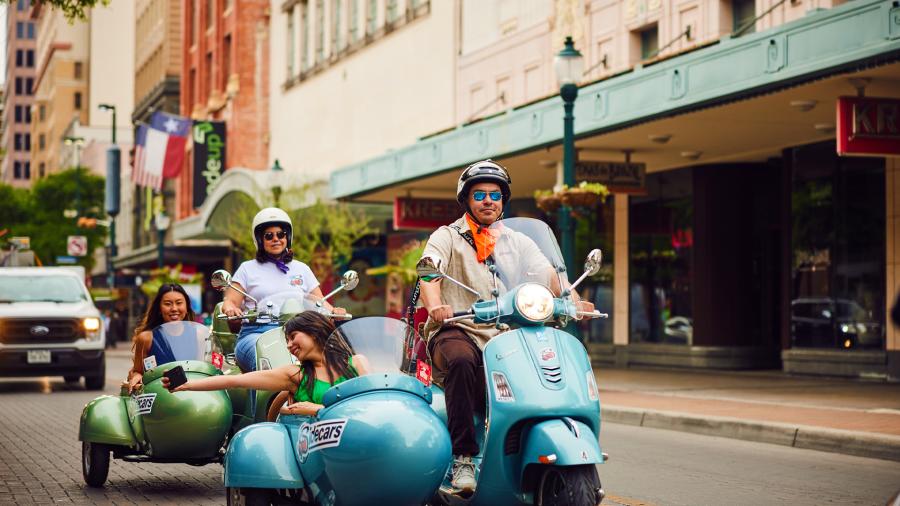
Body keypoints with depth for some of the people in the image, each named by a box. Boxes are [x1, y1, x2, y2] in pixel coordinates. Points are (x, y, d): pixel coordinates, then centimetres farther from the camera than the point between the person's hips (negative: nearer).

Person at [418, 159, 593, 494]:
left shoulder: (517, 242, 20)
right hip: (457, 332, -3)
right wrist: (435, 306, -33)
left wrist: (573, 301, -16)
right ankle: (463, 457, -34)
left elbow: (549, 275, 6)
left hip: (504, 337, 4)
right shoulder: (447, 237, 9)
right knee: (461, 361, -38)